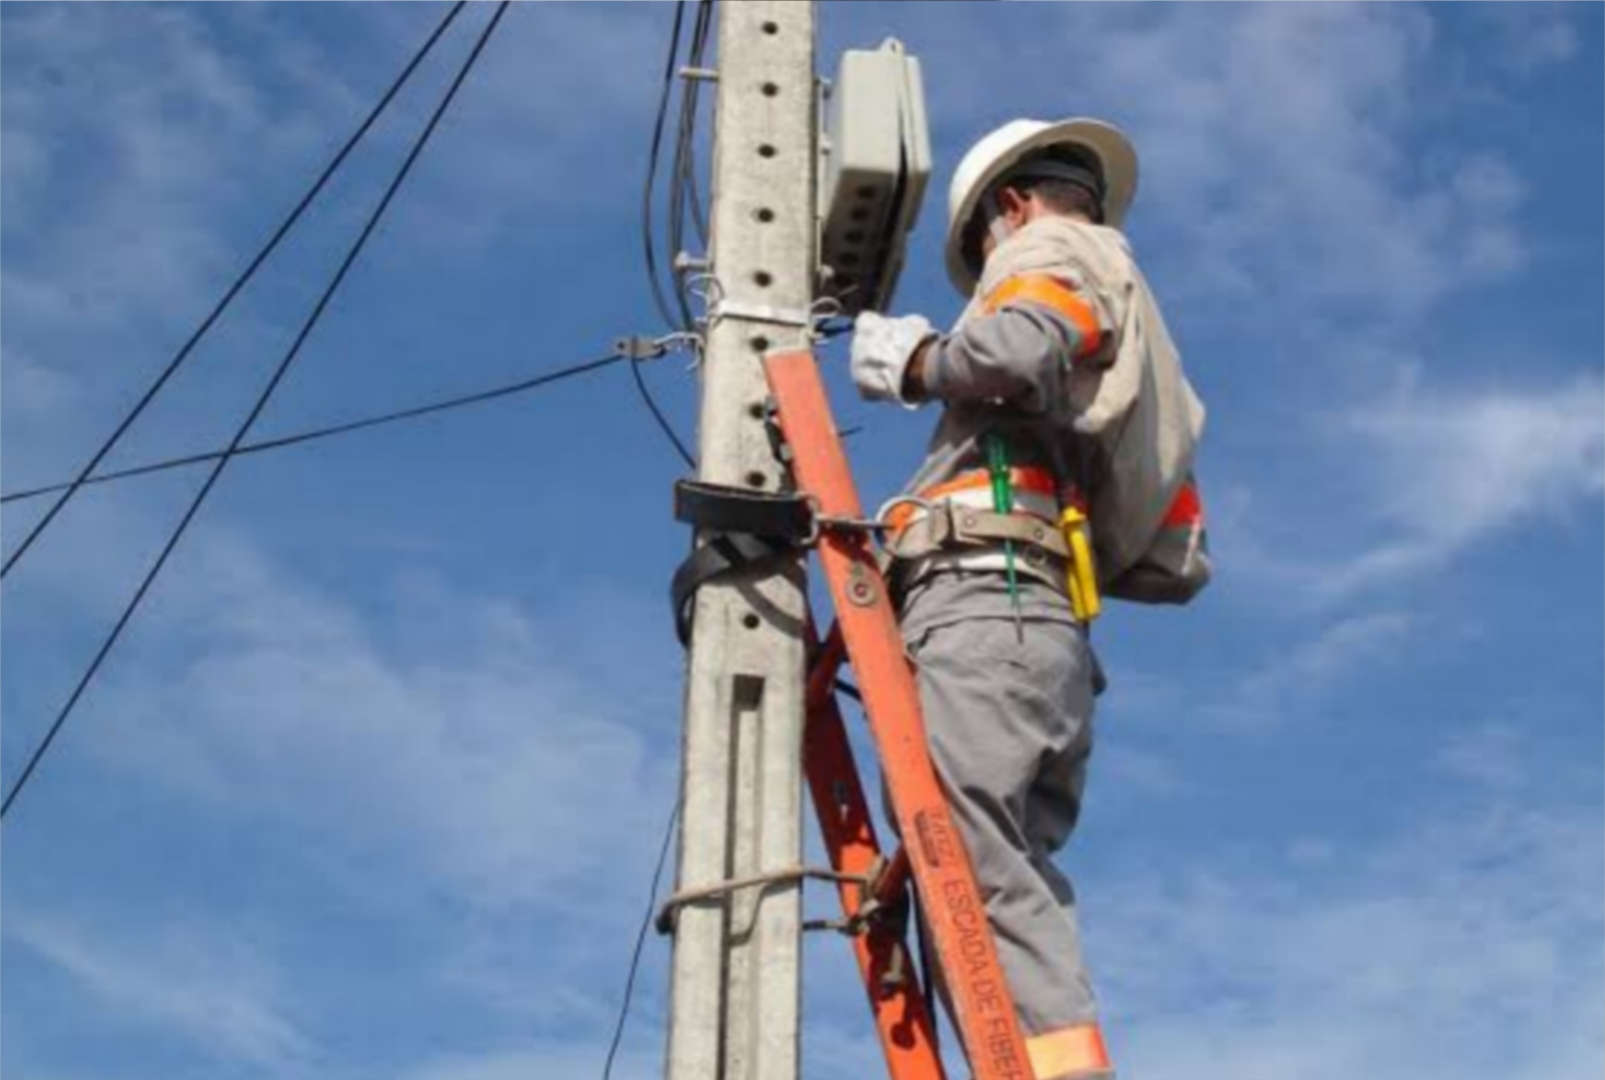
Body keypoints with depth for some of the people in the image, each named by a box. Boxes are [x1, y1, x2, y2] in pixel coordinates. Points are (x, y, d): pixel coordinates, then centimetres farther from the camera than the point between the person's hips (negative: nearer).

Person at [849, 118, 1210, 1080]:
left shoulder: (1051, 250, 12)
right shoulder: (1138, 366, 37)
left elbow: (1017, 347, -15)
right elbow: (1178, 563, 30)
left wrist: (915, 361, 3)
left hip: (982, 608, -9)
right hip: (1056, 636, 9)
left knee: (968, 861, -22)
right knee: (1010, 886, 0)